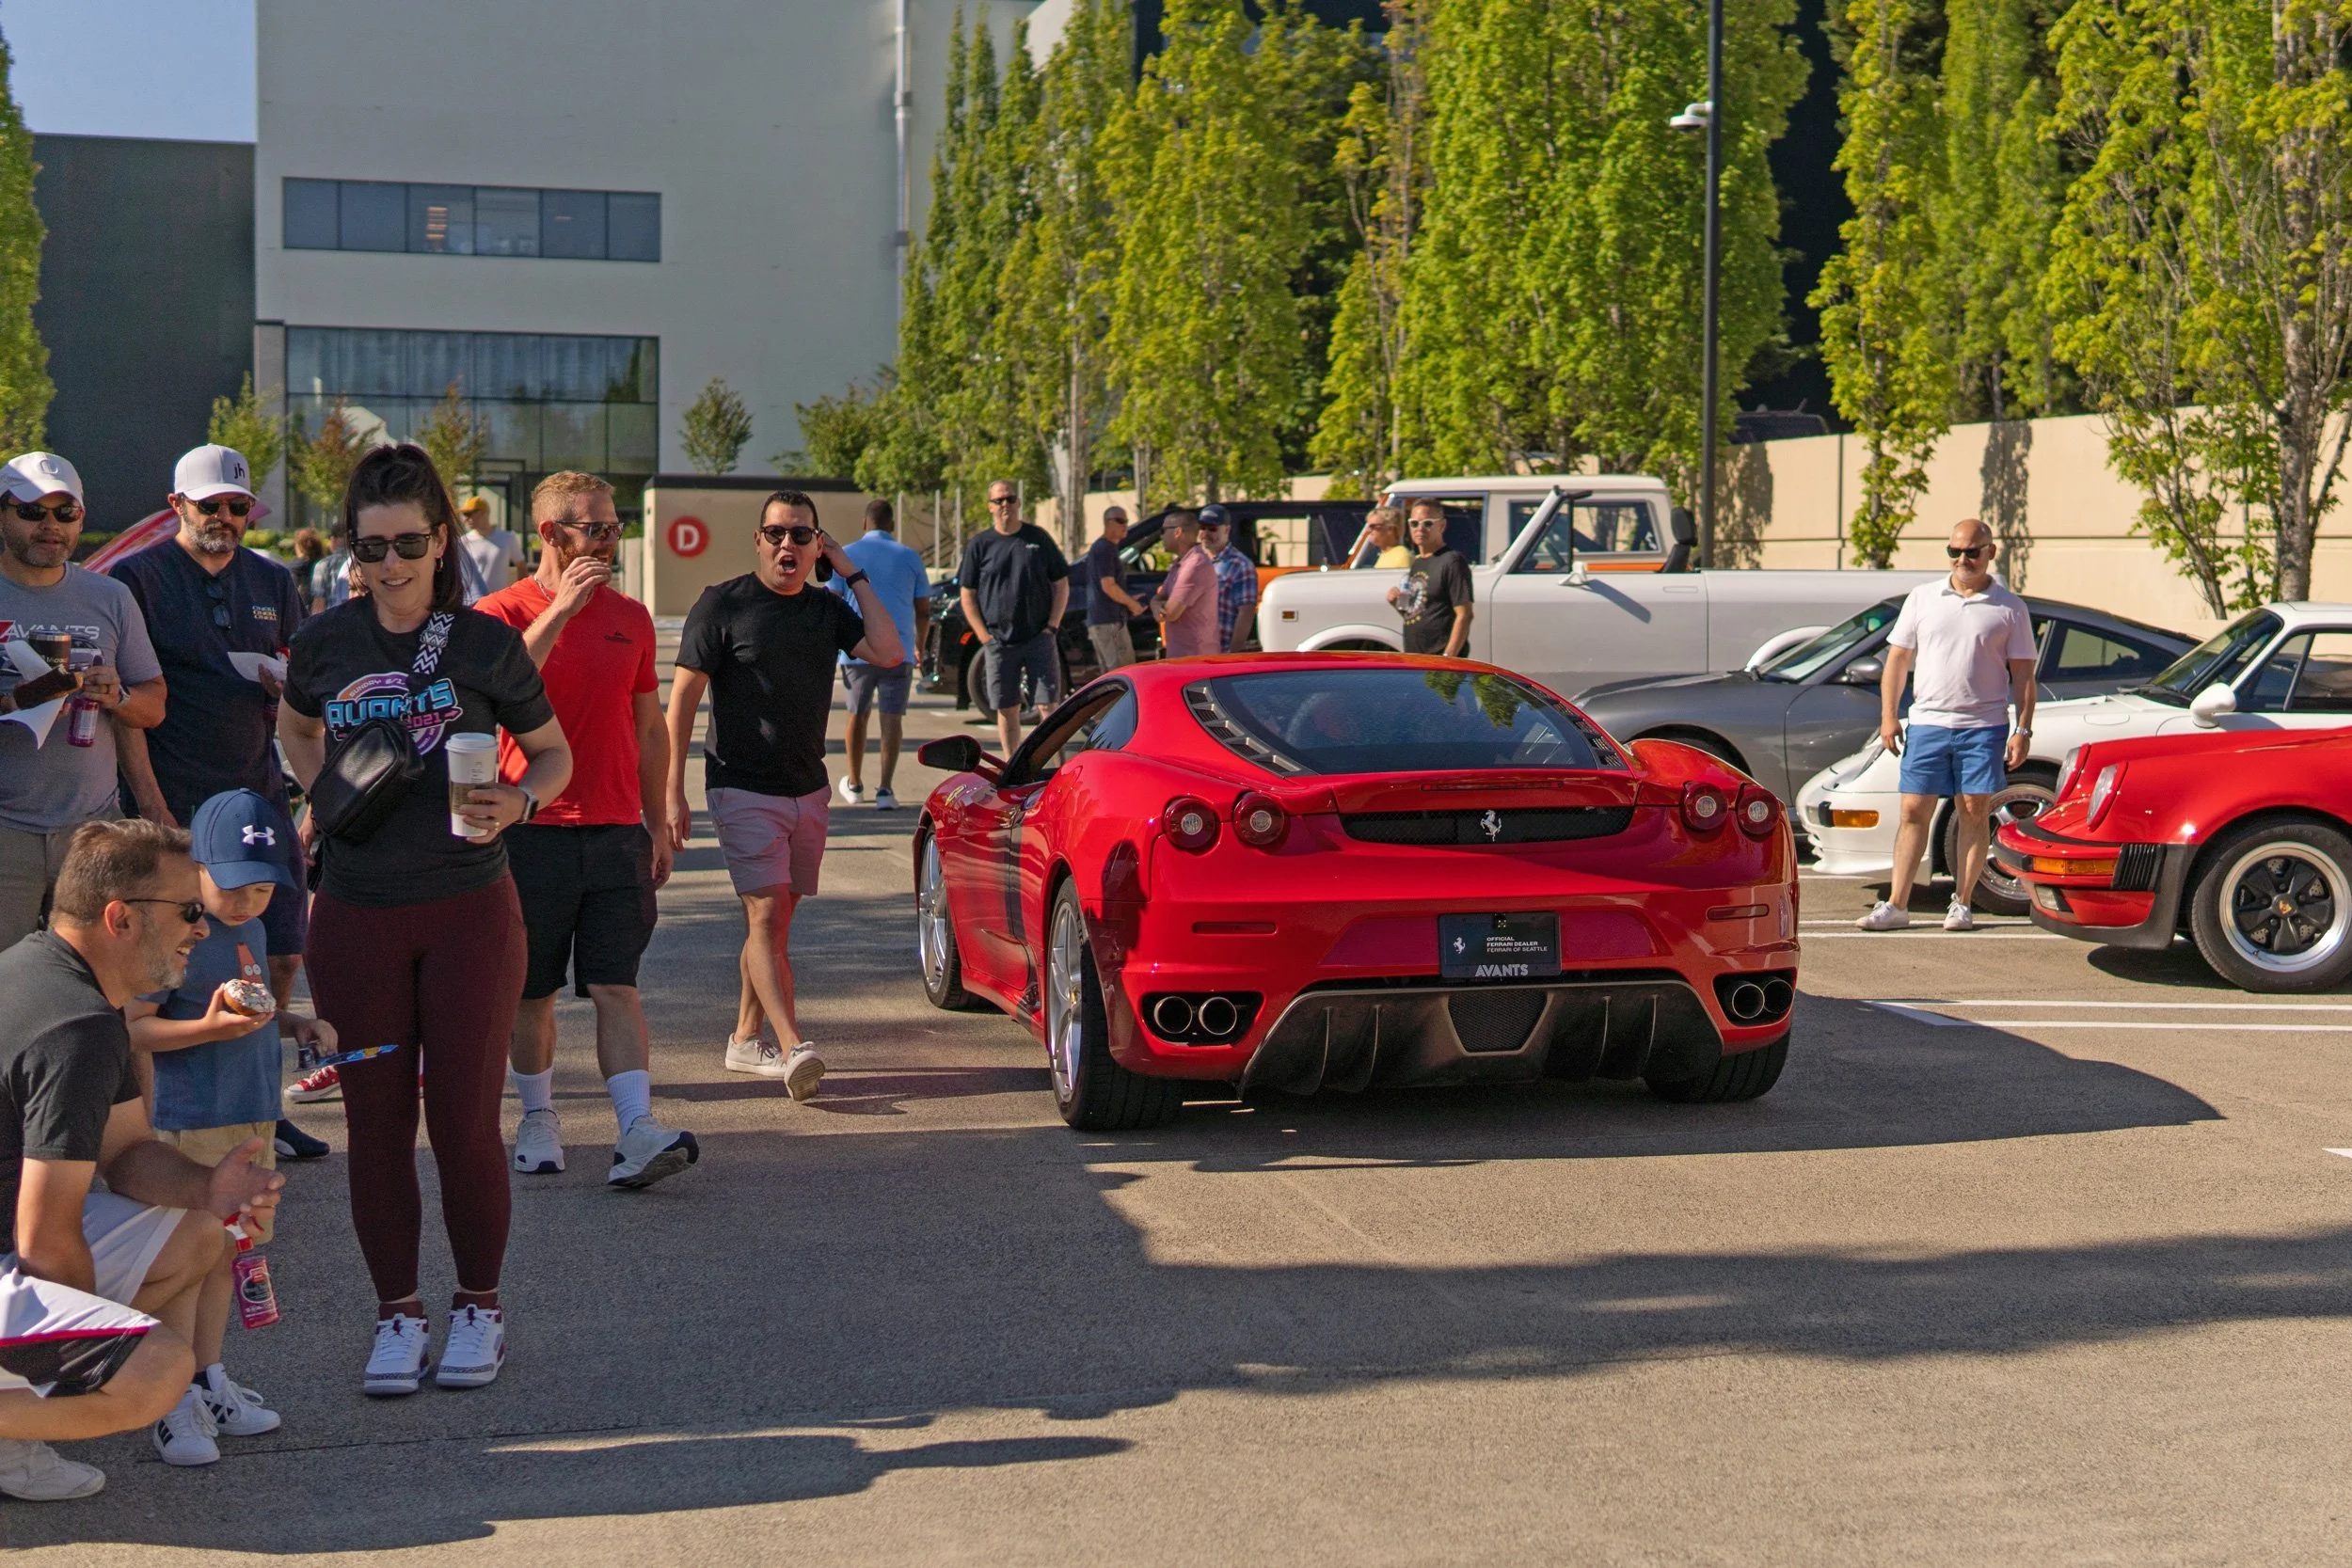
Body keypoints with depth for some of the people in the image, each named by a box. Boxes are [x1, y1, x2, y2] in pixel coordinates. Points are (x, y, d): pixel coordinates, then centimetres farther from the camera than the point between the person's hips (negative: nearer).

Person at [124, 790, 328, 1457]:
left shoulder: (252, 930, 11)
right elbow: (128, 1028, -19)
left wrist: (297, 1024, 9)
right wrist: (210, 1028, -30)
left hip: (253, 1120, 9)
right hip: (190, 1126, -9)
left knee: (226, 1250, 16)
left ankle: (209, 1378, 28)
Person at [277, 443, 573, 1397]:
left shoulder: (484, 644, -3)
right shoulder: (325, 644, 3)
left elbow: (554, 753, 7)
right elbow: (294, 727, 25)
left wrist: (516, 802, -13)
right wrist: (324, 793, 7)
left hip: (467, 908, -2)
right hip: (357, 915, 2)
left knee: (465, 1121, 0)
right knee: (377, 1121, 6)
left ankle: (477, 1307, 17)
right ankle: (396, 1313, 19)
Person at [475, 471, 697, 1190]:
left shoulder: (630, 617, 11)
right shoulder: (502, 612, -2)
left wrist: (658, 823, 15)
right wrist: (560, 609, -23)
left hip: (617, 833, 2)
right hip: (532, 831, -2)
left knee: (616, 987, -5)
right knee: (532, 990, 8)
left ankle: (637, 1131, -13)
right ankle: (539, 1116, 25)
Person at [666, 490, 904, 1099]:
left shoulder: (828, 609, 10)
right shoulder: (723, 604, -5)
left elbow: (888, 652, -6)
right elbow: (682, 698, -6)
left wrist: (853, 575, -2)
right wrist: (673, 794, -12)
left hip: (808, 790, 5)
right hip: (743, 789, -5)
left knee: (774, 919, 10)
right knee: (767, 916, -15)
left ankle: (746, 1039, 21)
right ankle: (795, 1048, -25)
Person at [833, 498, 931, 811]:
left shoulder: (846, 555, 3)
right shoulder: (909, 558, 5)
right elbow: (924, 610, 8)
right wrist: (919, 646, 22)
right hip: (898, 650, 0)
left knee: (857, 716, 15)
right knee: (892, 718, 0)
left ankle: (855, 785, 29)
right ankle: (884, 790, -11)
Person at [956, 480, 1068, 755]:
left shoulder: (1039, 538, 5)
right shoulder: (980, 544, 4)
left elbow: (1061, 585, 9)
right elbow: (967, 595, 6)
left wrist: (1052, 626, -1)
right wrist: (985, 637, -4)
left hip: (1039, 638, 0)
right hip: (999, 641, 0)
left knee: (1049, 705, -3)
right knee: (1006, 710, 4)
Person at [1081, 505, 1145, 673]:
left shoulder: (1098, 547, 20)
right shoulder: (1105, 548, -13)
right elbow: (1108, 586, -19)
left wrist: (1128, 600, 19)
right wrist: (1132, 603, -7)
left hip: (1097, 621, 10)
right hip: (1109, 621, -10)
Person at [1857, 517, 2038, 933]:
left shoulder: (2010, 609, 5)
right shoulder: (1922, 599, 10)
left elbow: (2023, 675, 5)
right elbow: (1897, 660, 11)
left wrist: (2023, 731, -4)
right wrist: (1888, 717, 2)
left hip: (1984, 727, -1)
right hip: (1928, 723, 2)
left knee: (1974, 813, 0)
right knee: (1914, 812, 1)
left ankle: (1961, 905, 8)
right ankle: (1896, 905, 2)